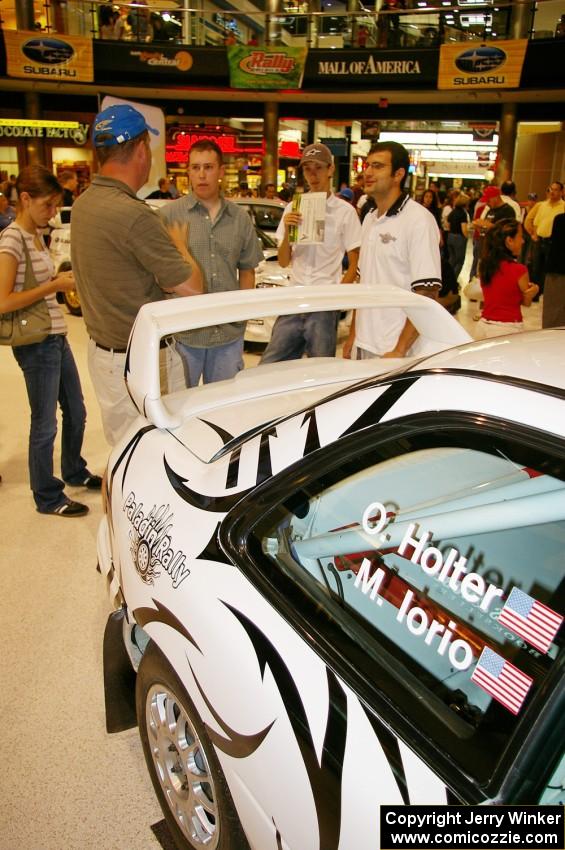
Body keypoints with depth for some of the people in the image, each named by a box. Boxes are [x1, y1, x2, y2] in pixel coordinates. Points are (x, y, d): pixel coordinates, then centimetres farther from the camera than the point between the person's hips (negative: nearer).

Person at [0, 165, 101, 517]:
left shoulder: (36, 236, 10)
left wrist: (63, 280, 0)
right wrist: (54, 285, -19)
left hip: (57, 338, 9)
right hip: (36, 345, -9)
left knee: (76, 412, 20)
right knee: (45, 424, 4)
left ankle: (75, 471, 42)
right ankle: (48, 497, 21)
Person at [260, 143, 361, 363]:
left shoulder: (345, 211, 0)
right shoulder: (293, 209, 10)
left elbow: (354, 266, 2)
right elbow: (283, 262, 10)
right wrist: (287, 231, -7)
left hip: (324, 307, -3)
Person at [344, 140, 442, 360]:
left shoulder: (418, 220, -12)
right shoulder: (369, 219, 12)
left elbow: (427, 294, -17)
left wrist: (399, 351, -21)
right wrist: (353, 334, 15)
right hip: (363, 346, 7)